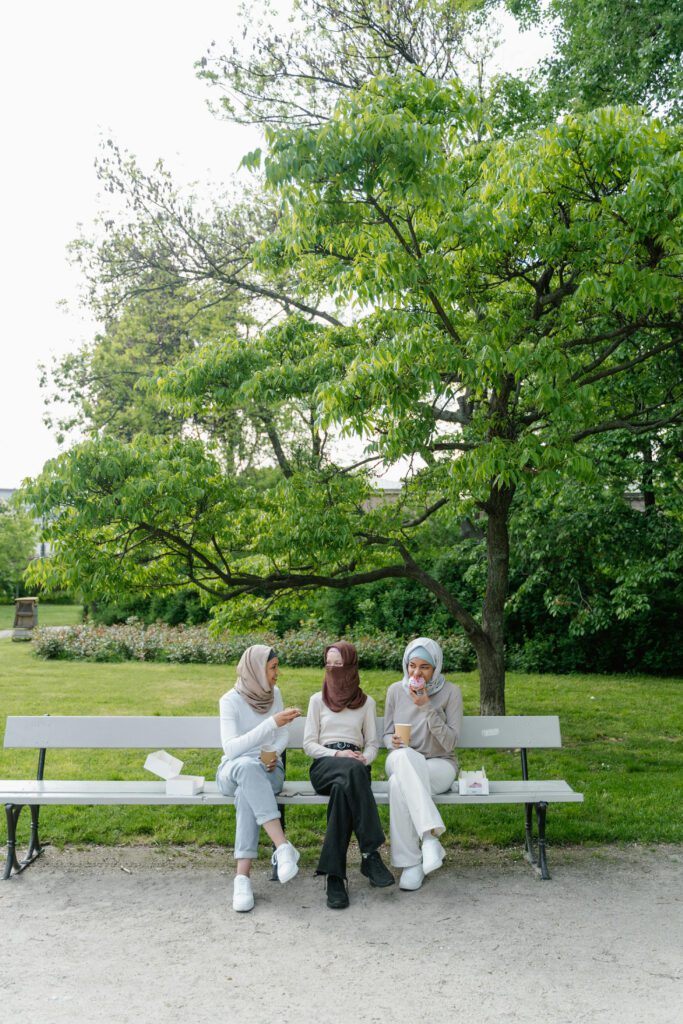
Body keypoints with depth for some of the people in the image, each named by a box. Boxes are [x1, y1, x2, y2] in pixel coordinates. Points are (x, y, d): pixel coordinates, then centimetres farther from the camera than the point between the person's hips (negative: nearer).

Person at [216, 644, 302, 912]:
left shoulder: (274, 694, 3)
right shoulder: (230, 700, -12)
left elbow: (283, 736, 11)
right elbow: (231, 748, -25)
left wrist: (273, 755, -12)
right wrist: (272, 722, -33)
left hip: (268, 770, 3)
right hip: (233, 772, -2)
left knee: (247, 792, -35)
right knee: (246, 765, -40)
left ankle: (243, 875, -40)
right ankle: (283, 846, -46)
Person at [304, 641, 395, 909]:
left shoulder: (366, 702, 17)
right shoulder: (317, 700, 16)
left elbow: (373, 743, 14)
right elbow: (309, 744, 9)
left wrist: (364, 759, -10)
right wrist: (337, 755, -10)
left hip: (355, 768, 1)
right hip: (324, 765, -1)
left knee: (343, 787, -39)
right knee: (352, 771, -39)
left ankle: (334, 875, -39)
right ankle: (370, 853, -42)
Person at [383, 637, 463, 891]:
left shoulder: (451, 692, -5)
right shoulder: (395, 690, 3)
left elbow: (449, 743, -11)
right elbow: (387, 735, 10)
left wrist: (427, 708, -20)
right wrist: (394, 741, -14)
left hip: (439, 765, -2)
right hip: (400, 763, 2)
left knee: (399, 784, -35)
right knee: (404, 755, -37)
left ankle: (410, 862, -26)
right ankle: (430, 834, -39)